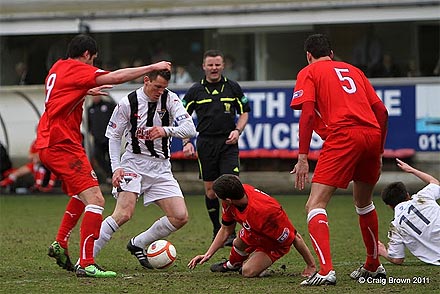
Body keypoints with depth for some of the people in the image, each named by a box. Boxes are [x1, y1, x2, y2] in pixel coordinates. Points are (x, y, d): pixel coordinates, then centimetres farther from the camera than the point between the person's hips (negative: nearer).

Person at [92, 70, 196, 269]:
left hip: (161, 168, 4)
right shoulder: (128, 103, -7)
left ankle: (138, 244, 13)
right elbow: (113, 136, 3)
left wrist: (167, 130, -33)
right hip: (134, 163, -4)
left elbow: (190, 129, -13)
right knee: (124, 213, -24)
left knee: (180, 217, -6)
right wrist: (116, 167, -9)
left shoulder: (170, 99, -3)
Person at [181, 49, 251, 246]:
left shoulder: (233, 87, 6)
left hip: (228, 143, -1)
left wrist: (237, 130, -4)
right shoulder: (195, 91, 5)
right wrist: (186, 142, -2)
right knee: (210, 190, 5)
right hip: (205, 144, 1)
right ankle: (217, 231, 19)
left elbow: (244, 112, 13)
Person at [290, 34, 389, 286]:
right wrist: (378, 153, 27)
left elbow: (307, 114, -4)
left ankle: (326, 270, -27)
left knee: (315, 205, -8)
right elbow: (381, 111, 21)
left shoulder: (309, 73, 12)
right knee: (364, 202, 28)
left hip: (342, 137, -6)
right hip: (372, 134, 6)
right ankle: (373, 266, 39)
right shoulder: (352, 70, 27)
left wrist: (302, 158, -6)